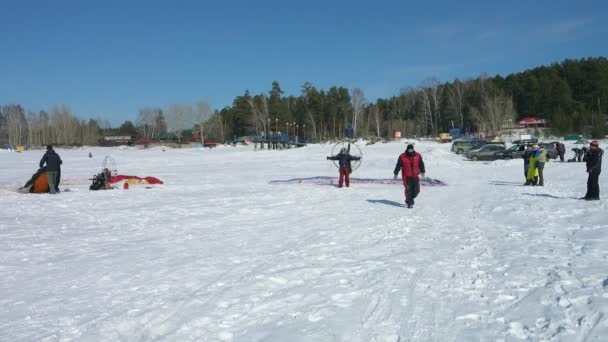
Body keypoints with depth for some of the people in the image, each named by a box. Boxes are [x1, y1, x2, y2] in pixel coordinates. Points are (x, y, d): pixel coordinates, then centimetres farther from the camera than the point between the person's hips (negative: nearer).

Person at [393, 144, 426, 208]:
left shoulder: (418, 156, 1)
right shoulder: (402, 156, -6)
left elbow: (421, 164, 15)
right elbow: (398, 165, 1)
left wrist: (422, 171, 22)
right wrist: (395, 173, 2)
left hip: (415, 176, 3)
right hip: (407, 177, -3)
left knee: (416, 190, 3)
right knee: (408, 190, -6)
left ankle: (410, 199, 29)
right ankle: (409, 203, 8)